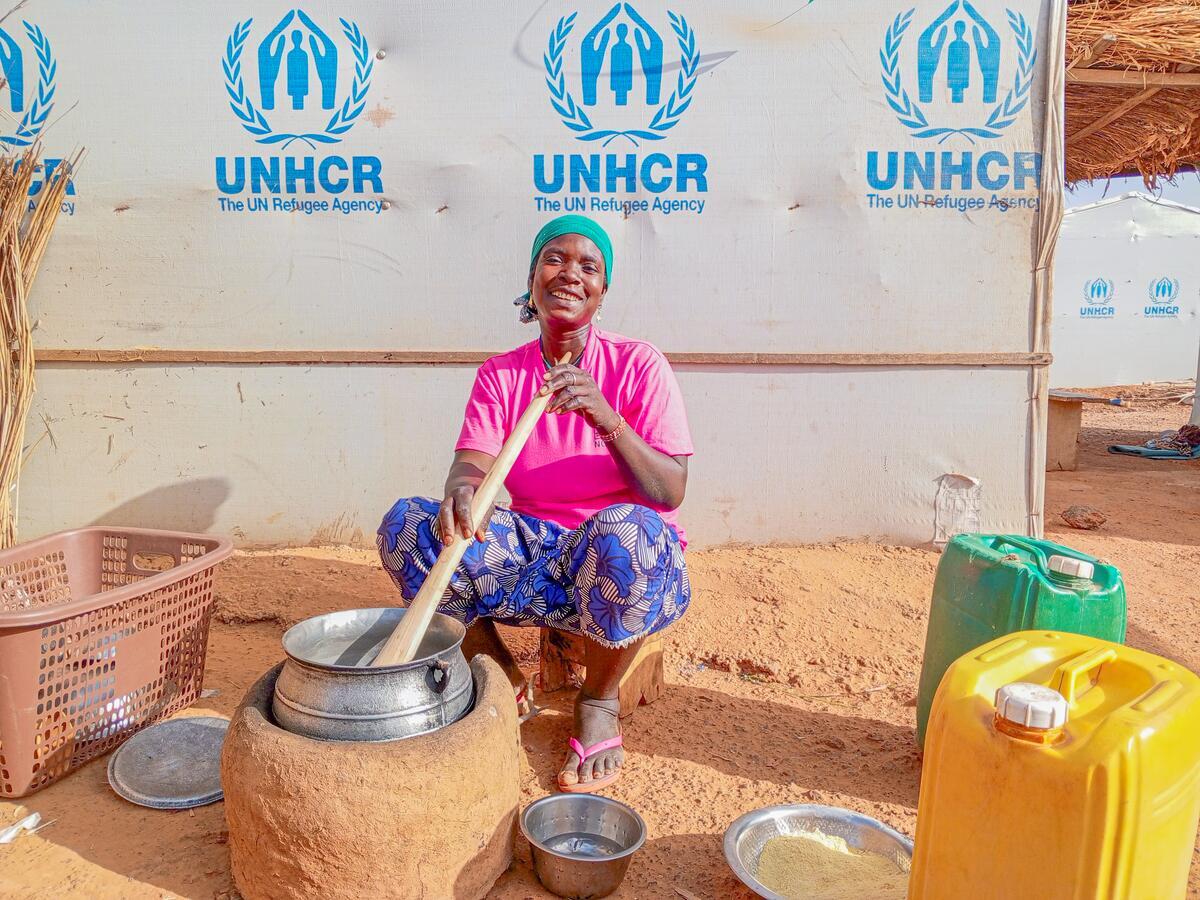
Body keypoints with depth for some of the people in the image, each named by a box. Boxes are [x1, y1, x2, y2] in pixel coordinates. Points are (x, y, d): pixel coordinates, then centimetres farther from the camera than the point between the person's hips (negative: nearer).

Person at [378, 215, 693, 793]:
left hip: (634, 556, -2)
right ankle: (498, 677, 1)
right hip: (532, 545, 3)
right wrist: (461, 491, -37)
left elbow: (670, 493, -14)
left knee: (623, 529, -39)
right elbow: (470, 464, -12)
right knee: (405, 522, -18)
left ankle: (599, 702, -9)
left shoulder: (637, 364, -6)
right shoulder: (499, 375, 3)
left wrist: (604, 416, -29)